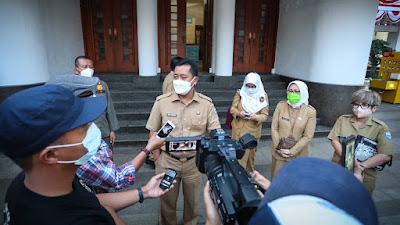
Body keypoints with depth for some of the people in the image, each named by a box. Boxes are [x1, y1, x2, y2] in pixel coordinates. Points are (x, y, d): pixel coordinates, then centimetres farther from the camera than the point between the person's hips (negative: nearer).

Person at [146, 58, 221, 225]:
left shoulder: (206, 103, -8)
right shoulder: (162, 101, -9)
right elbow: (153, 131, -2)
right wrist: (157, 156, -4)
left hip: (194, 161, 1)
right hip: (167, 161, 0)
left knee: (192, 200, 22)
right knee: (167, 201, 18)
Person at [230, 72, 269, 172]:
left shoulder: (263, 96, -2)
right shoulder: (240, 93, -1)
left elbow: (265, 116, -5)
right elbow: (232, 108, 2)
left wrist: (255, 117, -27)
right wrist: (239, 113, -21)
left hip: (253, 131, 1)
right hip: (238, 130, -1)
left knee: (250, 155, 16)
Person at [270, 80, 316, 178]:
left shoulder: (310, 111, -6)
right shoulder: (281, 106, -3)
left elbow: (308, 136, -7)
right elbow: (274, 128, -2)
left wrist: (292, 151, -12)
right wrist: (278, 147, -9)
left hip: (299, 153, -1)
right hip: (279, 152, 1)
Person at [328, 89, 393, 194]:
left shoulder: (380, 128, -8)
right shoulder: (343, 120, -1)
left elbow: (385, 156, -17)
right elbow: (334, 141, -6)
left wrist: (361, 165, -20)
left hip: (364, 177, -2)